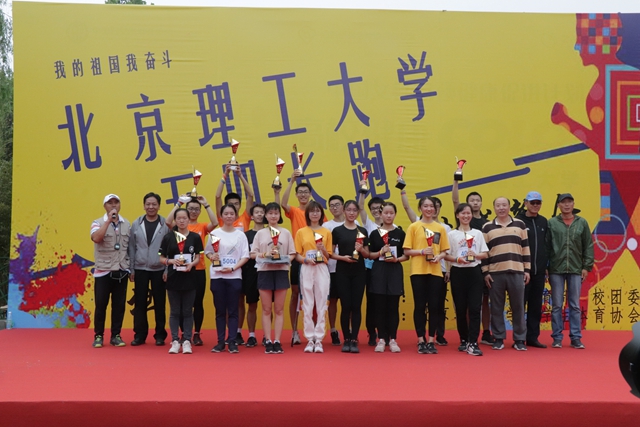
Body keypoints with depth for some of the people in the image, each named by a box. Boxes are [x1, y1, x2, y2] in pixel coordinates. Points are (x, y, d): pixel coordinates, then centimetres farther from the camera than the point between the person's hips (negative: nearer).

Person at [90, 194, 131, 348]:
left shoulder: (127, 224, 8)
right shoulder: (98, 223, -2)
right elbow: (96, 238, -23)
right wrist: (109, 220, -22)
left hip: (121, 271, 3)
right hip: (103, 271, -3)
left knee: (119, 305, 5)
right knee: (101, 305, 0)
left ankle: (116, 335, 15)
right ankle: (98, 336, 12)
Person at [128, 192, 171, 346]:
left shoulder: (166, 224, -2)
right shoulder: (136, 224, 4)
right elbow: (132, 247, 6)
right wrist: (131, 269, 3)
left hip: (159, 269, -2)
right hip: (140, 269, 2)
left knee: (159, 303, 4)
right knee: (140, 303, 5)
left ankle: (160, 335, 14)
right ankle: (140, 335, 15)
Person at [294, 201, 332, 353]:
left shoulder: (326, 232, 8)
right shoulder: (301, 232, 8)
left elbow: (329, 256, 7)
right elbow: (297, 255, 5)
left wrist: (323, 249, -12)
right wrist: (305, 259, -14)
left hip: (322, 269, 0)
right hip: (306, 269, 0)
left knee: (321, 305, -2)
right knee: (307, 305, 1)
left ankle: (319, 339, 3)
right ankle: (310, 339, 6)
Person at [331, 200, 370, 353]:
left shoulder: (363, 231, 8)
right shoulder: (337, 230, 3)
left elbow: (367, 255, 10)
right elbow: (331, 253, 2)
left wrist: (361, 249, -11)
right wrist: (342, 257, -16)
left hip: (359, 272, 2)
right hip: (342, 272, -1)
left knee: (356, 306, 0)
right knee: (345, 306, -1)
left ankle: (354, 340, 4)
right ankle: (346, 340, 9)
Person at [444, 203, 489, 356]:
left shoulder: (478, 233, 10)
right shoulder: (452, 234, 4)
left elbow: (485, 254, 9)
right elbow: (446, 255, 0)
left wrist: (476, 255, -11)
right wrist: (458, 259, -17)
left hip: (475, 272, 1)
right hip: (458, 273, -1)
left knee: (475, 308, -7)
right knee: (461, 309, 4)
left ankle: (472, 343, -9)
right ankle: (464, 340, 17)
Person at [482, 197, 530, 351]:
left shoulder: (519, 224, 9)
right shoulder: (487, 227, 6)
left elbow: (525, 248, 9)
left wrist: (527, 269, 5)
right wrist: (485, 272, -1)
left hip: (517, 272, 0)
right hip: (495, 273, 0)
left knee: (518, 307, 3)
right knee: (497, 307, 3)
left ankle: (519, 339, 11)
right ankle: (499, 339, 12)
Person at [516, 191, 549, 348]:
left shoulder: (543, 222, 11)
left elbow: (546, 245, 15)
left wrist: (546, 266, 11)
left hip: (539, 271, 5)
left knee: (536, 306, 8)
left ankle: (532, 337, 16)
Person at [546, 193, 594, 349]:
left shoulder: (582, 223, 6)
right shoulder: (551, 223, 1)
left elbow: (588, 246, 7)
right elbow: (546, 247, 1)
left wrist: (587, 266, 1)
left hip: (576, 270, 1)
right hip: (556, 270, -1)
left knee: (575, 306, 6)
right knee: (557, 305, 4)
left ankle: (576, 338, 12)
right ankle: (557, 338, 11)